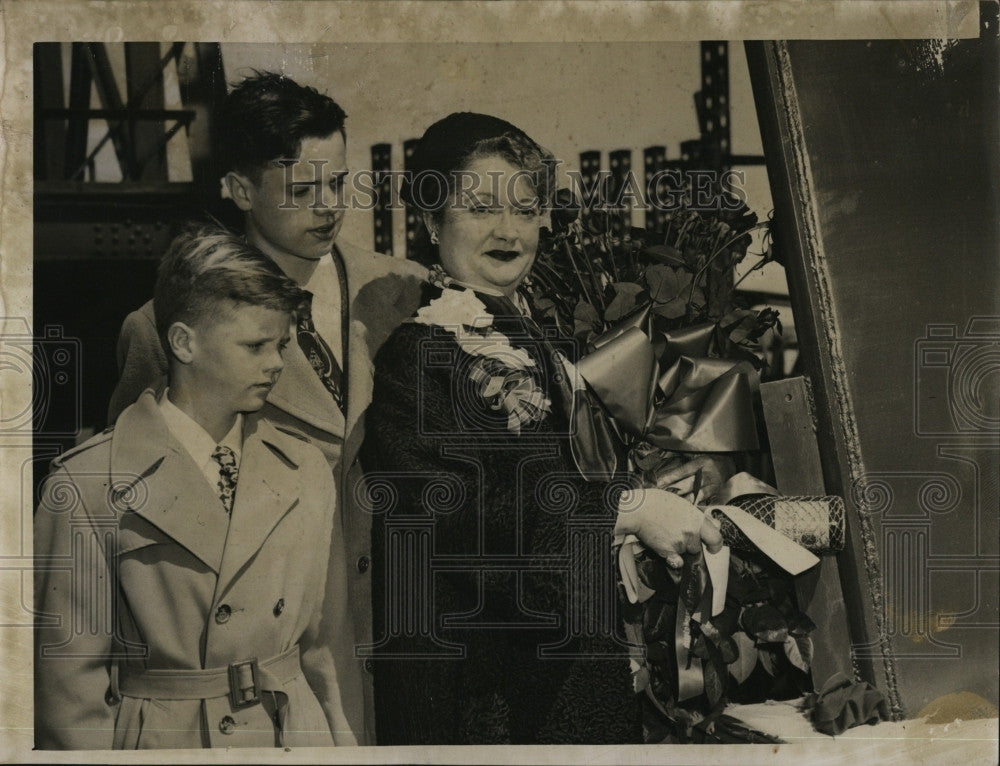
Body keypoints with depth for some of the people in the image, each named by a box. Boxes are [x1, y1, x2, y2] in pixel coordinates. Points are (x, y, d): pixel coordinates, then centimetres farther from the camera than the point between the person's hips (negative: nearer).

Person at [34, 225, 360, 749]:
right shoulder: (87, 485, -9)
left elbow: (328, 646, 10)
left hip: (299, 737, 3)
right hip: (163, 742, -3)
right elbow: (70, 678, -6)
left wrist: (345, 745, 6)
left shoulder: (306, 473, 5)